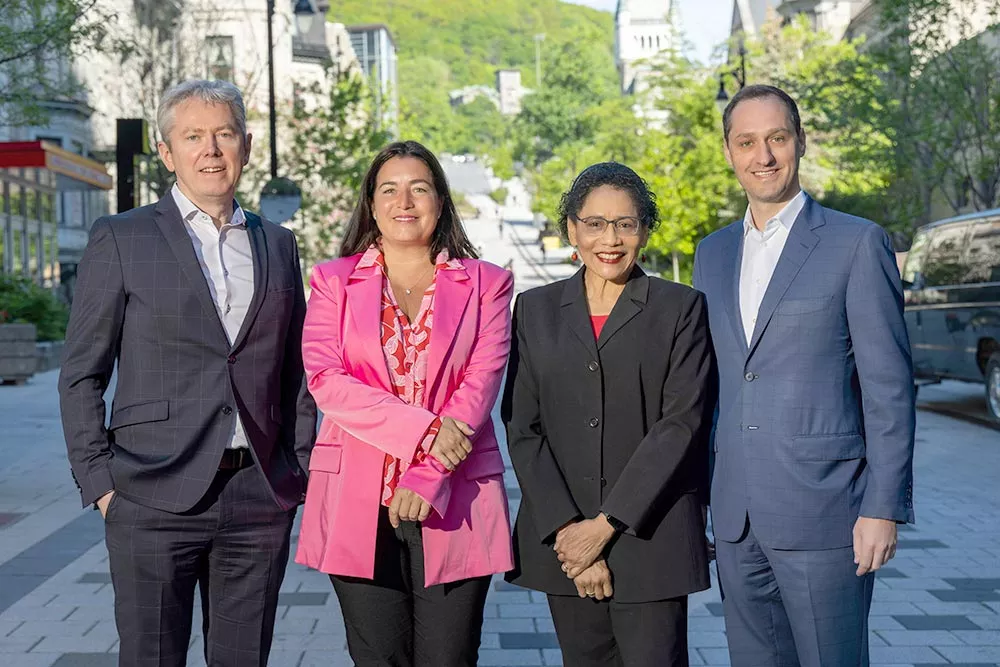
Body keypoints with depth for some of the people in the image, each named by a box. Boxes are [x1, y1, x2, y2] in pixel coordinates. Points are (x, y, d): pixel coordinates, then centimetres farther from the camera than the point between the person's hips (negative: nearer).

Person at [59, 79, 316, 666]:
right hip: (156, 501, -3)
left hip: (261, 503, 3)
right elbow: (81, 376, 2)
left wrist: (302, 474, 8)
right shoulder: (121, 240, 2)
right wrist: (99, 483, -5)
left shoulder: (279, 245, 13)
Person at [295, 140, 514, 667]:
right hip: (358, 504, 1)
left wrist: (428, 477, -14)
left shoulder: (486, 284, 9)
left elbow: (481, 383, -2)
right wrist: (423, 429, -14)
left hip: (453, 502, 0)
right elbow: (324, 380, -4)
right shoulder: (334, 280, 10)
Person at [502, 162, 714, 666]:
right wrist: (565, 530, -7)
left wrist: (605, 525, -12)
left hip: (650, 538, -2)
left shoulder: (681, 308, 2)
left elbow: (682, 422, -7)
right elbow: (522, 429, 3)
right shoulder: (536, 309, 9)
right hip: (560, 536, 3)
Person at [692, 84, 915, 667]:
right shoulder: (713, 253, 13)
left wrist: (884, 508, -11)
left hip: (823, 511, -5)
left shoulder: (858, 243, -4)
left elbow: (888, 387, -7)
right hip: (736, 518, 5)